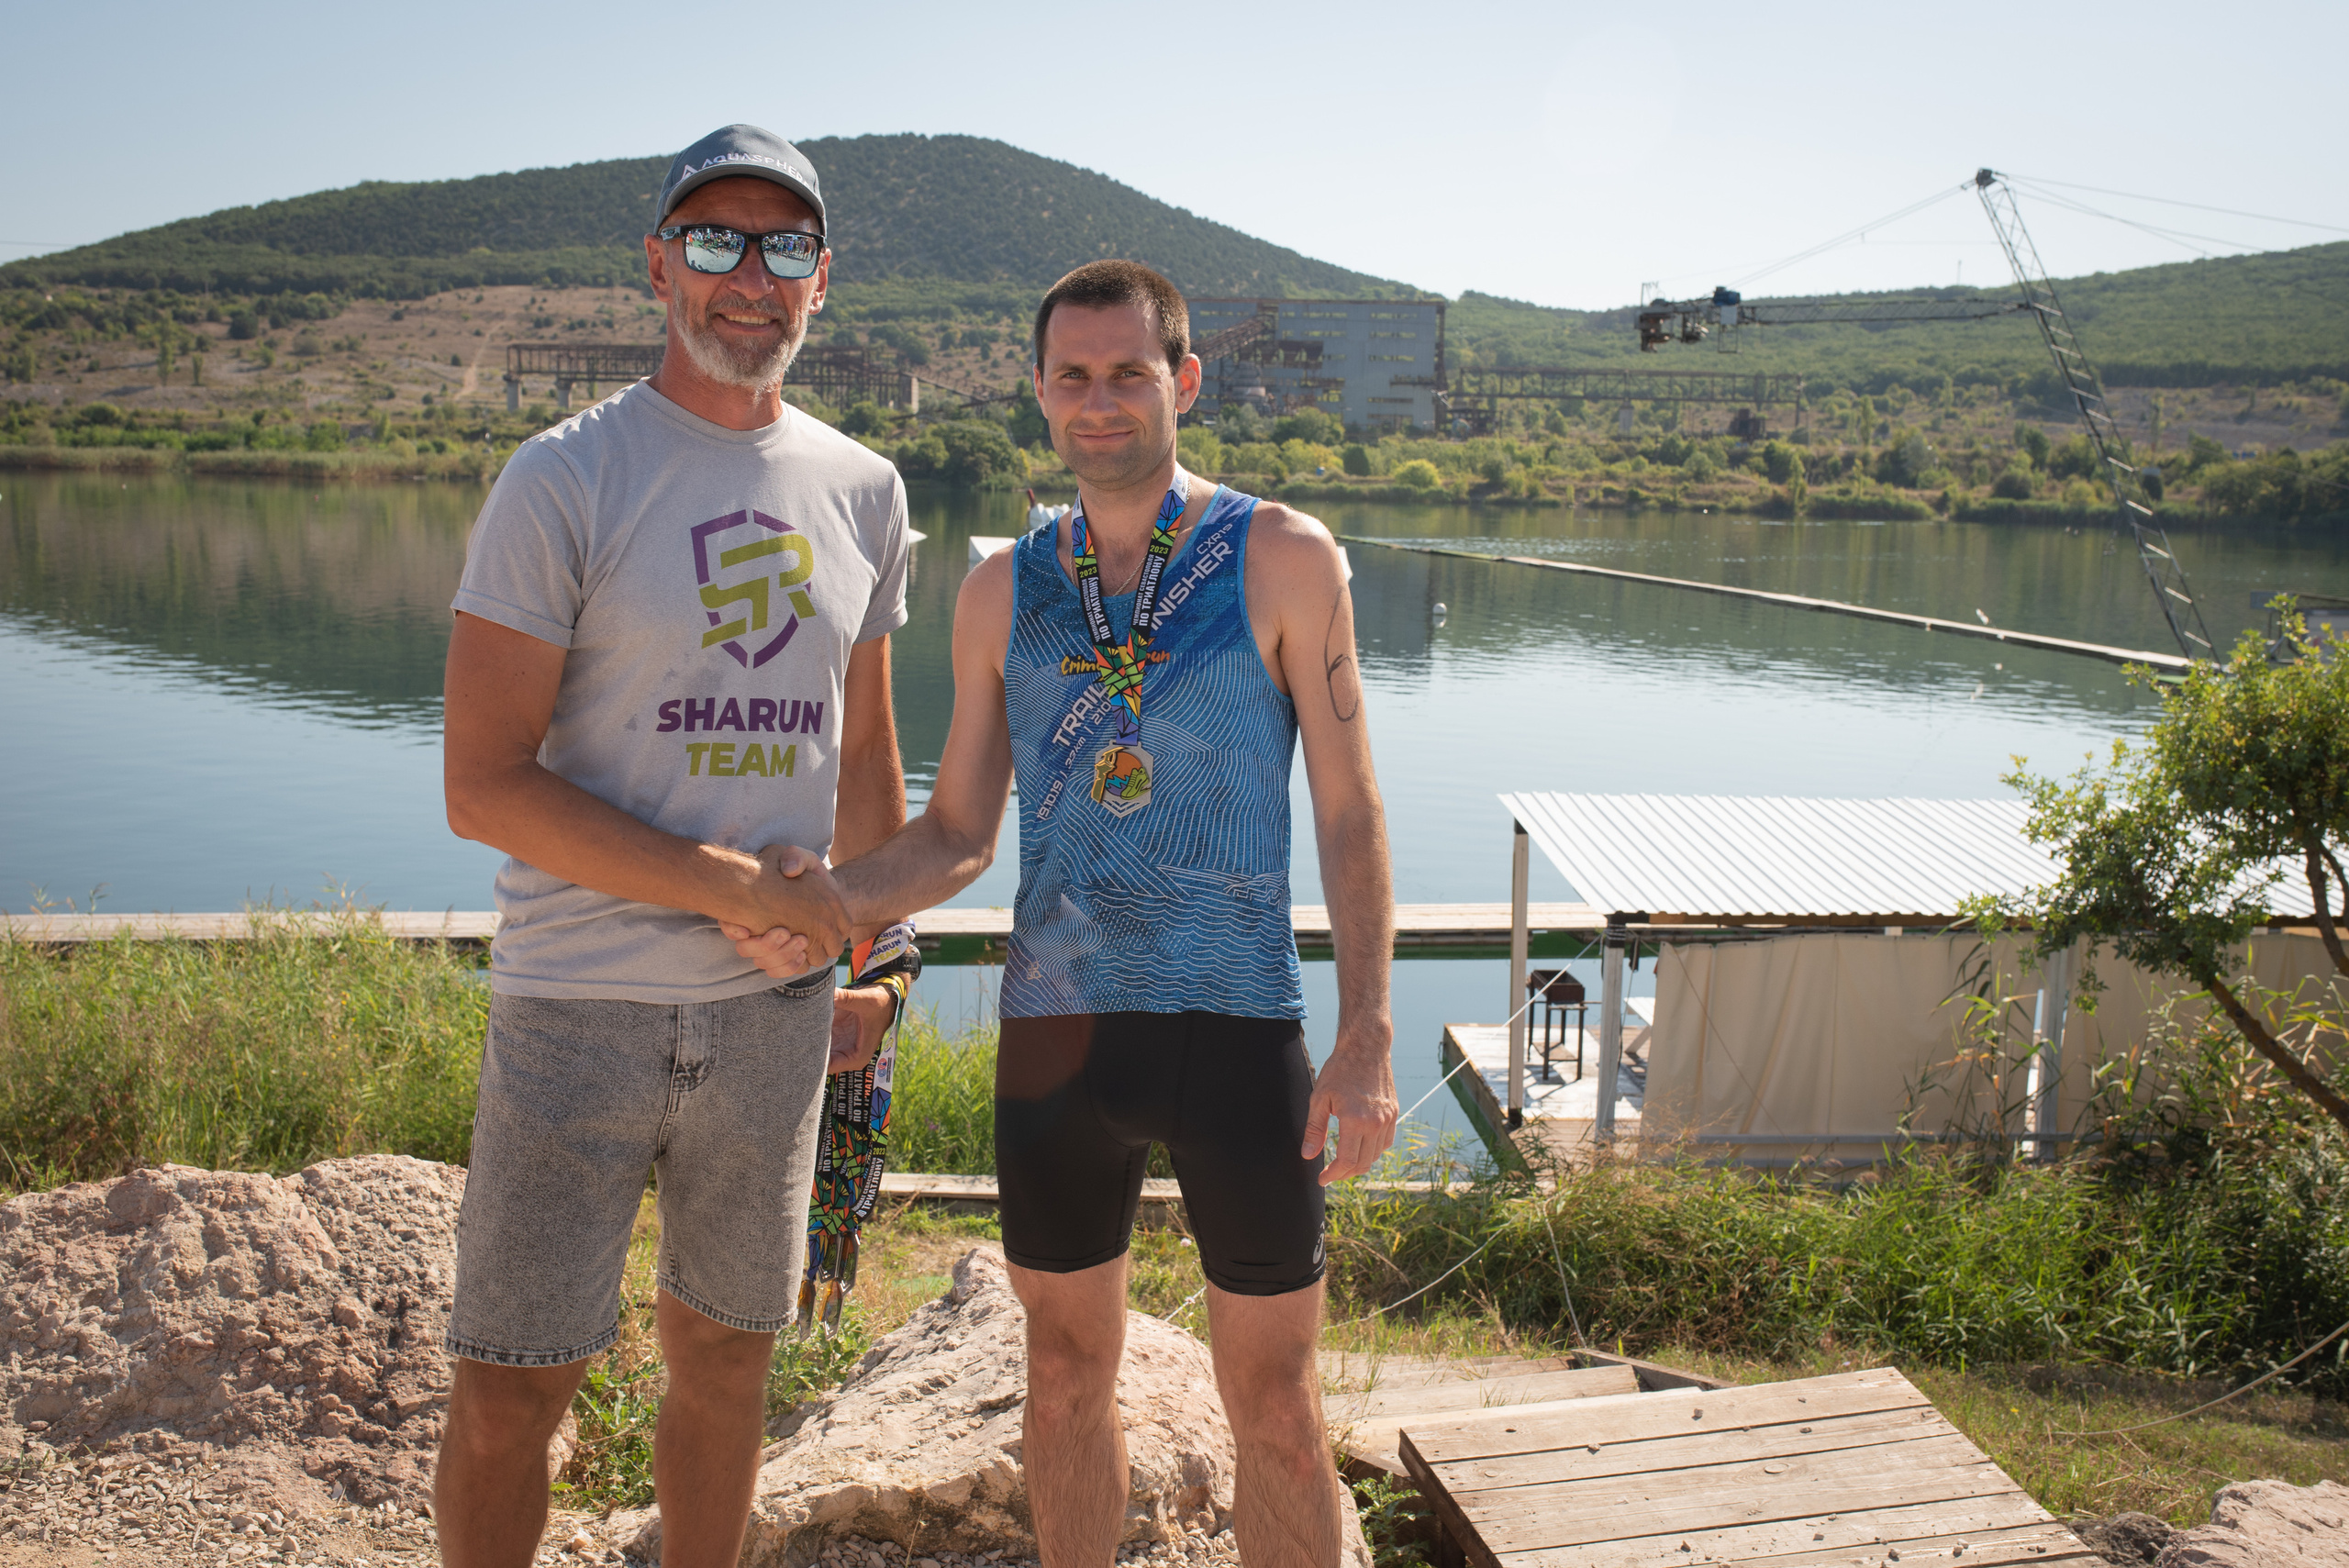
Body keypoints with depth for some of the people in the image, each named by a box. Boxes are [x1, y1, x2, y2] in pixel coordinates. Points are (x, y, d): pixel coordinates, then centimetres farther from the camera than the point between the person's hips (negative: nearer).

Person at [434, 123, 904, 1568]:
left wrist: (871, 959, 17)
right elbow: (484, 786, -12)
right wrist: (729, 884, -15)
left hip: (777, 1010, 4)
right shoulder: (564, 481, -8)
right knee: (509, 1394, 3)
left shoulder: (862, 491, 7)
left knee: (727, 1363, 16)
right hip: (580, 1010, -4)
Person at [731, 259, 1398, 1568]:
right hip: (1055, 1031, 3)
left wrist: (1369, 1035, -10)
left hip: (1240, 1031, -3)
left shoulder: (1287, 561, -1)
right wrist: (829, 899, -10)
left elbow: (1351, 813, -2)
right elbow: (959, 835, 9)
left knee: (1276, 1408, 6)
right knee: (1070, 1377, 16)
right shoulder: (1005, 594, 7)